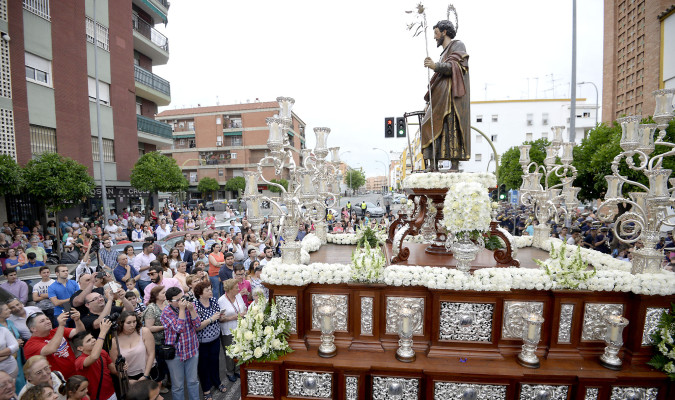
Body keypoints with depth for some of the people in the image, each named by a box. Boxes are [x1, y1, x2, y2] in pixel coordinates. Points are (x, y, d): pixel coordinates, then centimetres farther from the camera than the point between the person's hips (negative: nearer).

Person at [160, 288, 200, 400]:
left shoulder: (190, 305, -4)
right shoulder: (166, 312, -14)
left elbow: (197, 324, -10)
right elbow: (179, 328, -24)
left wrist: (191, 309, -22)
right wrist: (182, 309, -25)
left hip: (192, 349, 3)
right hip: (175, 353, -3)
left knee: (193, 381, 17)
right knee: (178, 385, 10)